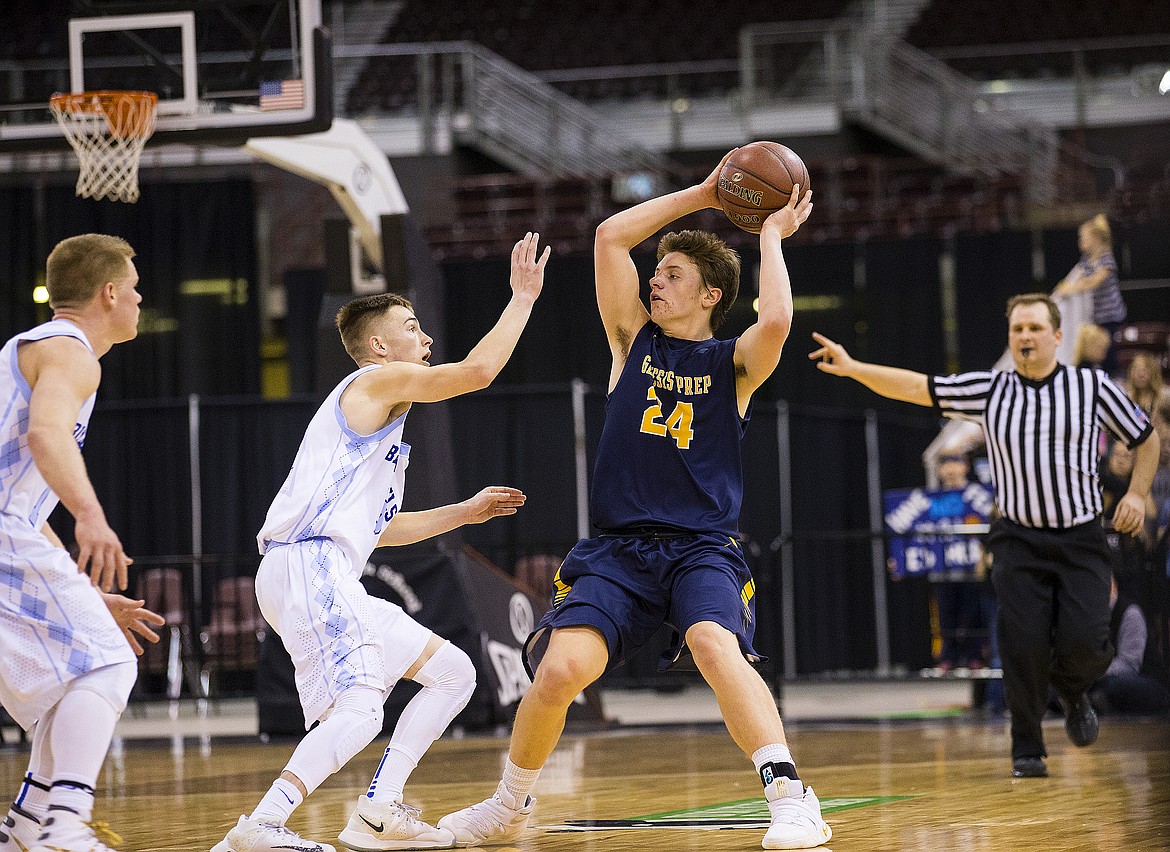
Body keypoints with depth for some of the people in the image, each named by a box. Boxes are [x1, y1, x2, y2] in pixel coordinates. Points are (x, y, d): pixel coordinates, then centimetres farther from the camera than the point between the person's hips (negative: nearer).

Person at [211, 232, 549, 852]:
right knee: (359, 711, -28)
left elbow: (379, 528, 34)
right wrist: (523, 297, 0)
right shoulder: (378, 381, 1)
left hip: (333, 579, 10)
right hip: (306, 566, -10)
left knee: (453, 672, 15)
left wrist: (465, 512, 33)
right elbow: (478, 370, -12)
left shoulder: (380, 416, 30)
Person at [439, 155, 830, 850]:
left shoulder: (734, 364, 4)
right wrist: (700, 196, 6)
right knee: (559, 669, -16)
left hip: (703, 549, -2)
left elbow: (776, 320, -20)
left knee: (715, 644, -33)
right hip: (617, 550, 3)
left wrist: (771, 234, -6)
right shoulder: (635, 341, 12)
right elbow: (610, 237, 4)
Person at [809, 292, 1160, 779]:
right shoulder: (989, 391, 3)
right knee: (1024, 643, -12)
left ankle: (1073, 693, 22)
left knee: (1083, 642, -14)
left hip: (1080, 541, -1)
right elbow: (917, 388, -2)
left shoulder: (1092, 387, 1)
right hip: (1019, 540, 1)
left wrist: (1137, 494, -2)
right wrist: (853, 368, -13)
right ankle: (1027, 752, 2)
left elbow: (1146, 438, 12)